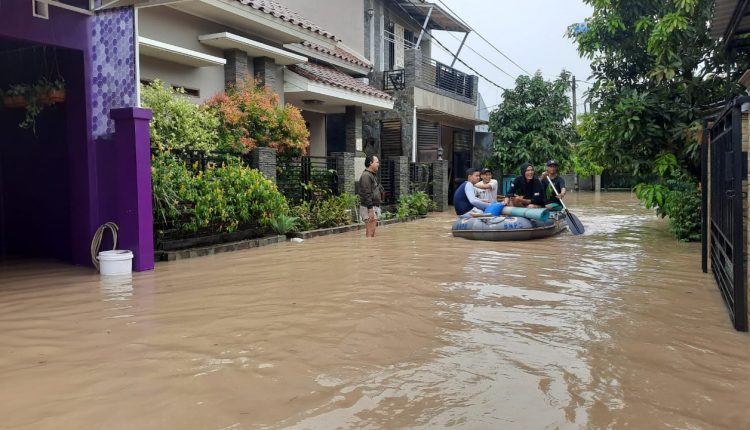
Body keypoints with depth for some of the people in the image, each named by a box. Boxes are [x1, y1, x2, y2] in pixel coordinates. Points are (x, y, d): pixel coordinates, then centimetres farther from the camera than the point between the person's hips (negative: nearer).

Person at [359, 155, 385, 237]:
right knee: (370, 234, -10)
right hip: (369, 208, -10)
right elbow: (366, 195, -20)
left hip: (374, 207, 10)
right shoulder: (366, 176, -14)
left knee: (372, 234, 12)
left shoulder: (373, 175, 17)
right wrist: (370, 210, -23)